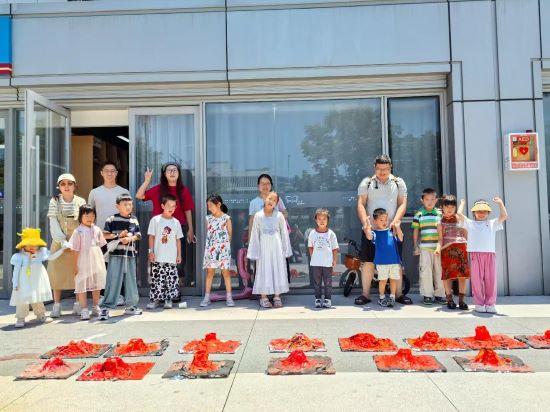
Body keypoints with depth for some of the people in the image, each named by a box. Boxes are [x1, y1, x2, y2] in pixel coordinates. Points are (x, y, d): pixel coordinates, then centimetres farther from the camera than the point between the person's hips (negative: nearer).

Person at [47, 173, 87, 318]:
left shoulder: (81, 201, 1)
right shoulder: (54, 201, 0)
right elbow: (53, 224, -5)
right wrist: (62, 241, -14)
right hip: (60, 241, 0)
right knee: (57, 272, 1)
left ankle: (78, 304, 9)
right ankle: (56, 305, 9)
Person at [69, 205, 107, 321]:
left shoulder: (97, 230, 4)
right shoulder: (78, 231, -7)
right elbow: (75, 250, -7)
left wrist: (101, 262, 9)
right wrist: (75, 265, -8)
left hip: (96, 262, 4)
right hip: (83, 262, -4)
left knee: (96, 285, 13)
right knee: (82, 286, 0)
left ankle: (95, 307, 27)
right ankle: (84, 310, 7)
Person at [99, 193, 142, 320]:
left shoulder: (134, 220, 9)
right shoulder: (112, 219, -1)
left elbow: (138, 235, 7)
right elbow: (105, 234, -1)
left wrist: (129, 238, -12)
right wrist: (118, 235, -13)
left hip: (130, 254, 4)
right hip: (116, 254, -4)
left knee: (131, 280, 11)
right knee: (113, 281, -5)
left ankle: (131, 306, 23)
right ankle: (106, 307, 2)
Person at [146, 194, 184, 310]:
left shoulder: (176, 222, 6)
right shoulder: (155, 220, -1)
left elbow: (178, 240, 10)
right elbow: (151, 237, 2)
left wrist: (179, 255, 7)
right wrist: (151, 251, -4)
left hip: (172, 258, 2)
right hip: (158, 257, -2)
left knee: (171, 279, 2)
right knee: (157, 278, 0)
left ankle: (169, 299, 15)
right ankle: (154, 299, 11)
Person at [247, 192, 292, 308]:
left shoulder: (279, 215, 0)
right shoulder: (258, 216, 0)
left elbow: (284, 233, 4)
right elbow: (254, 234, 2)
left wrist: (286, 249, 2)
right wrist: (254, 252, 1)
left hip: (277, 247, 1)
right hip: (264, 247, -1)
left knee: (278, 270, 4)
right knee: (264, 271, 3)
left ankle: (277, 297, 14)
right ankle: (263, 297, 9)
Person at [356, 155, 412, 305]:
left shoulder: (398, 182, 10)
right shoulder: (367, 182, 6)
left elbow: (403, 204, 2)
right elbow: (360, 204, -1)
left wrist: (395, 221, -15)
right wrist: (365, 223, -15)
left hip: (392, 229, 1)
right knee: (368, 262, 0)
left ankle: (398, 294, 14)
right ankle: (365, 294, 8)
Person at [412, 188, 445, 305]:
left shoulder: (440, 214, 8)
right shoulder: (419, 214, 2)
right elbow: (415, 231, 4)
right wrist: (416, 246, 1)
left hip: (438, 248, 3)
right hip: (424, 248, -2)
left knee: (439, 271, 7)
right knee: (426, 271, -1)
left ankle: (439, 295, 18)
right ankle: (427, 295, 8)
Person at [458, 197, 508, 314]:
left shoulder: (492, 223, 20)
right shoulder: (470, 223, 15)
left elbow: (504, 216, 8)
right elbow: (459, 214, 4)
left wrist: (500, 202, 9)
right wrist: (462, 203, 17)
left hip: (490, 254, 1)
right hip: (475, 254, -1)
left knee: (491, 279, 0)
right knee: (477, 279, -2)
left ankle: (490, 304, 7)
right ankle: (479, 304, 5)